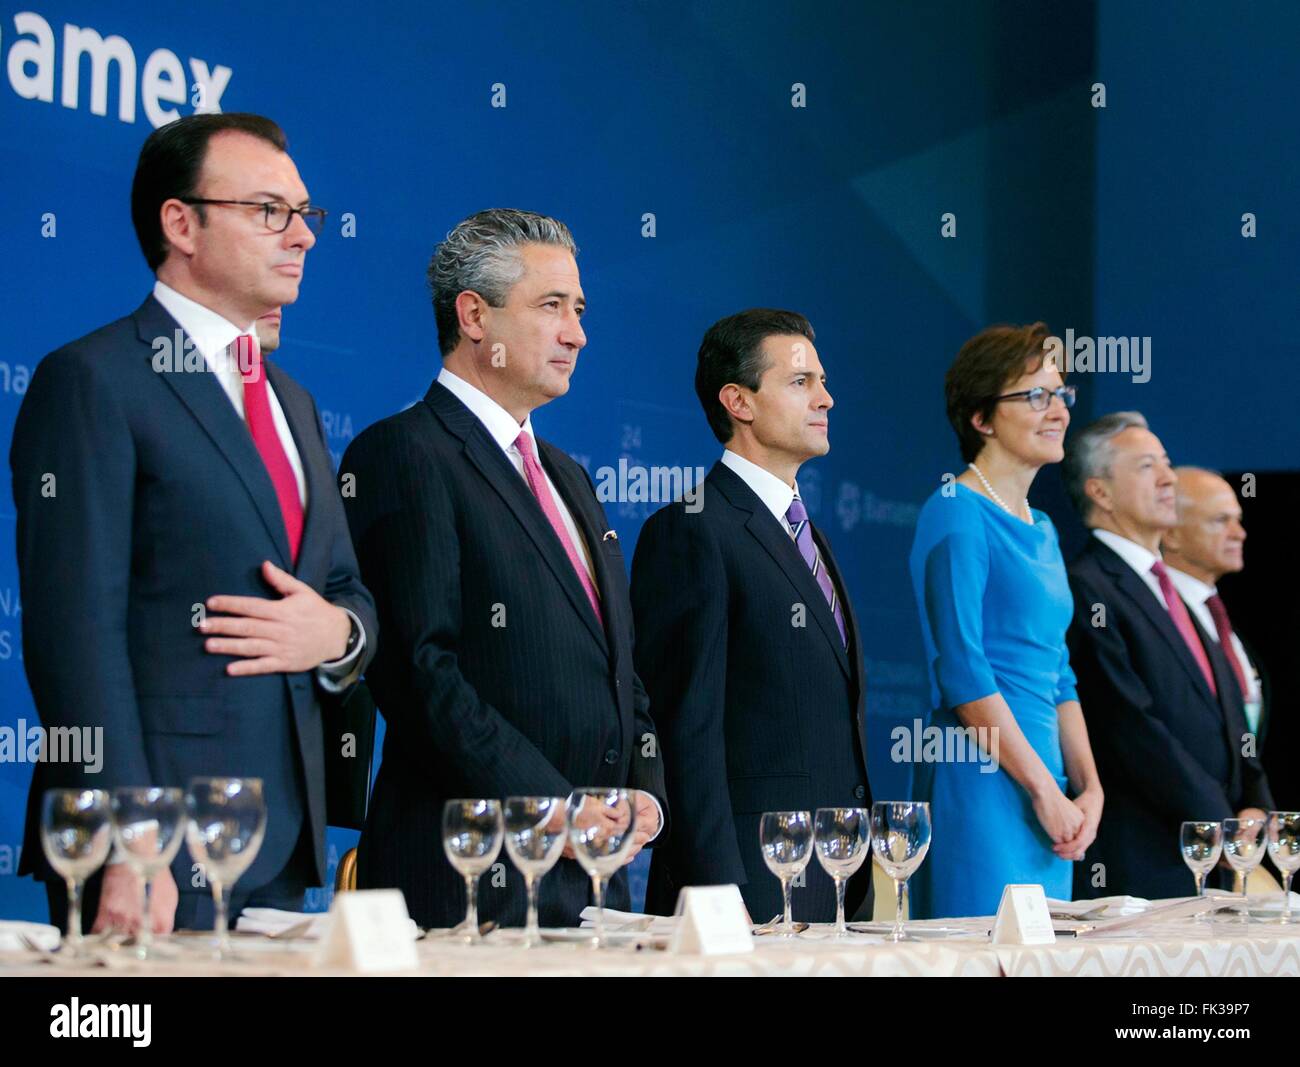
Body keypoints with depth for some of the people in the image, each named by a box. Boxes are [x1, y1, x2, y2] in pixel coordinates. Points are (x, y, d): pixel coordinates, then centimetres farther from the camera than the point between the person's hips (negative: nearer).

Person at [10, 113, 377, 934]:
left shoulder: (291, 403, 20)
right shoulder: (94, 382, -6)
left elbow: (353, 596, 24)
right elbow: (78, 633, -13)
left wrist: (337, 633, -2)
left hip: (283, 849, 7)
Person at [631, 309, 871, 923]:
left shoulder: (804, 532, 21)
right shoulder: (690, 532, -8)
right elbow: (688, 727, -14)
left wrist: (861, 875, 17)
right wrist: (720, 890, -19)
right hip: (752, 882, -8)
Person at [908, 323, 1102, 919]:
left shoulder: (1041, 530, 18)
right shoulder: (957, 515, -9)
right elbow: (962, 673, -16)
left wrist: (1088, 787, 5)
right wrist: (1045, 791, -15)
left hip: (1045, 779, 9)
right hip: (982, 784, -9)